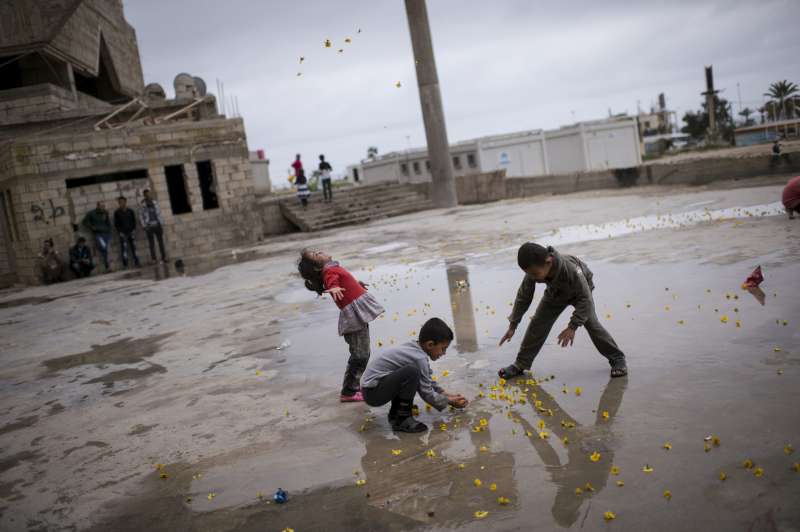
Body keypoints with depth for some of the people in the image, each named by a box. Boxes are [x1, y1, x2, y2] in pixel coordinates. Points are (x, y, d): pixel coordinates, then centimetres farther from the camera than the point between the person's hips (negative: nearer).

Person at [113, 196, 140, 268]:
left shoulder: (130, 211, 8)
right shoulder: (117, 213, 1)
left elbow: (134, 221, 11)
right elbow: (116, 224, 1)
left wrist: (134, 229, -1)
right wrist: (120, 232, -8)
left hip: (131, 232, 3)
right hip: (123, 233, -3)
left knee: (134, 247, 5)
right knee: (124, 249, -9)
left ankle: (136, 263, 11)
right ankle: (125, 265, -8)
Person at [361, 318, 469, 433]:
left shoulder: (414, 348, 6)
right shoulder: (420, 358, -20)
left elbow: (428, 381, 20)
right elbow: (427, 393, -11)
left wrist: (446, 394, 18)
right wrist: (449, 401, 3)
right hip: (373, 392, -10)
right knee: (412, 372, -28)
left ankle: (395, 413, 18)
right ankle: (401, 420, -15)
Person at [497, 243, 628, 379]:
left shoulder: (571, 269, -47)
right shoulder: (534, 271, -33)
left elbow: (585, 299, -39)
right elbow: (523, 297, -18)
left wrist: (572, 327, -44)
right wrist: (512, 325, -14)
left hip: (580, 289, -3)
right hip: (555, 293, 4)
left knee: (591, 323, -15)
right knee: (538, 323, -5)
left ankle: (617, 358, 3)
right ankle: (520, 364, 3)